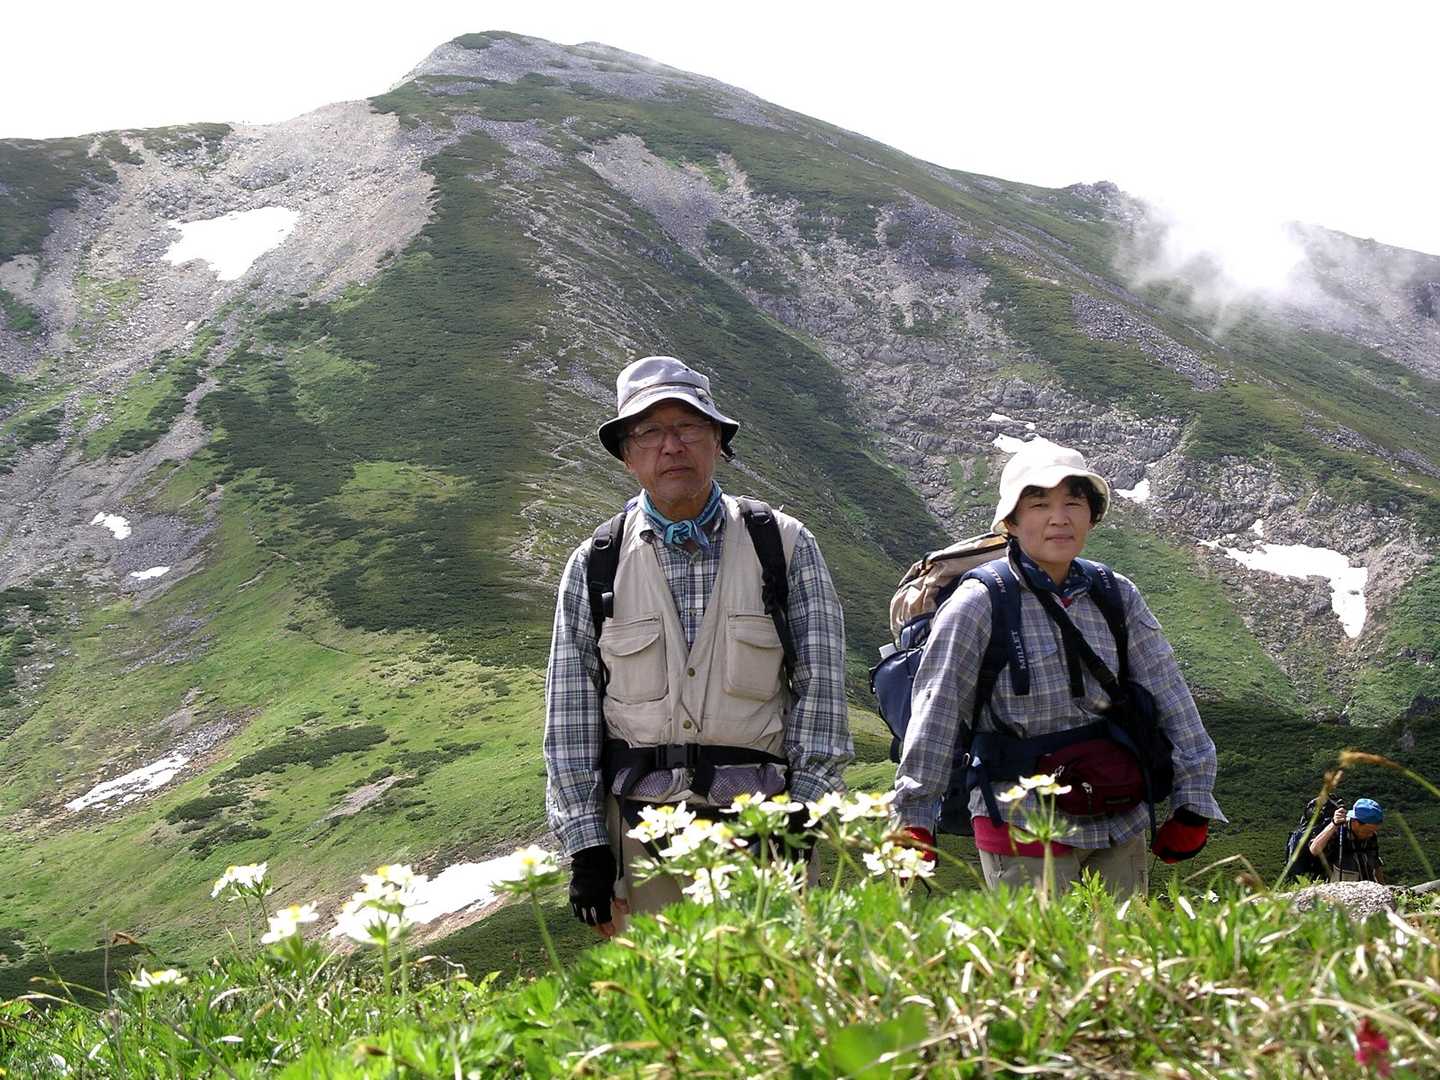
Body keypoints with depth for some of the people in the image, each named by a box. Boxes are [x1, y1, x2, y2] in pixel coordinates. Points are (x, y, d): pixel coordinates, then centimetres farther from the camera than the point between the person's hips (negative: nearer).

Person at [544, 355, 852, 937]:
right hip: (640, 822, 1)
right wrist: (585, 846, 0)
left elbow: (818, 685, 2)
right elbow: (569, 719, 5)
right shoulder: (594, 566, 5)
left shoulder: (784, 546, 4)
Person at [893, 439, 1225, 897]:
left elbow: (1170, 700, 5)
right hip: (1024, 830, -4)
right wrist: (913, 822, -9)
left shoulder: (1117, 597, 4)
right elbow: (935, 717, -8)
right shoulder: (977, 605, -9)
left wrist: (1192, 803, 2)